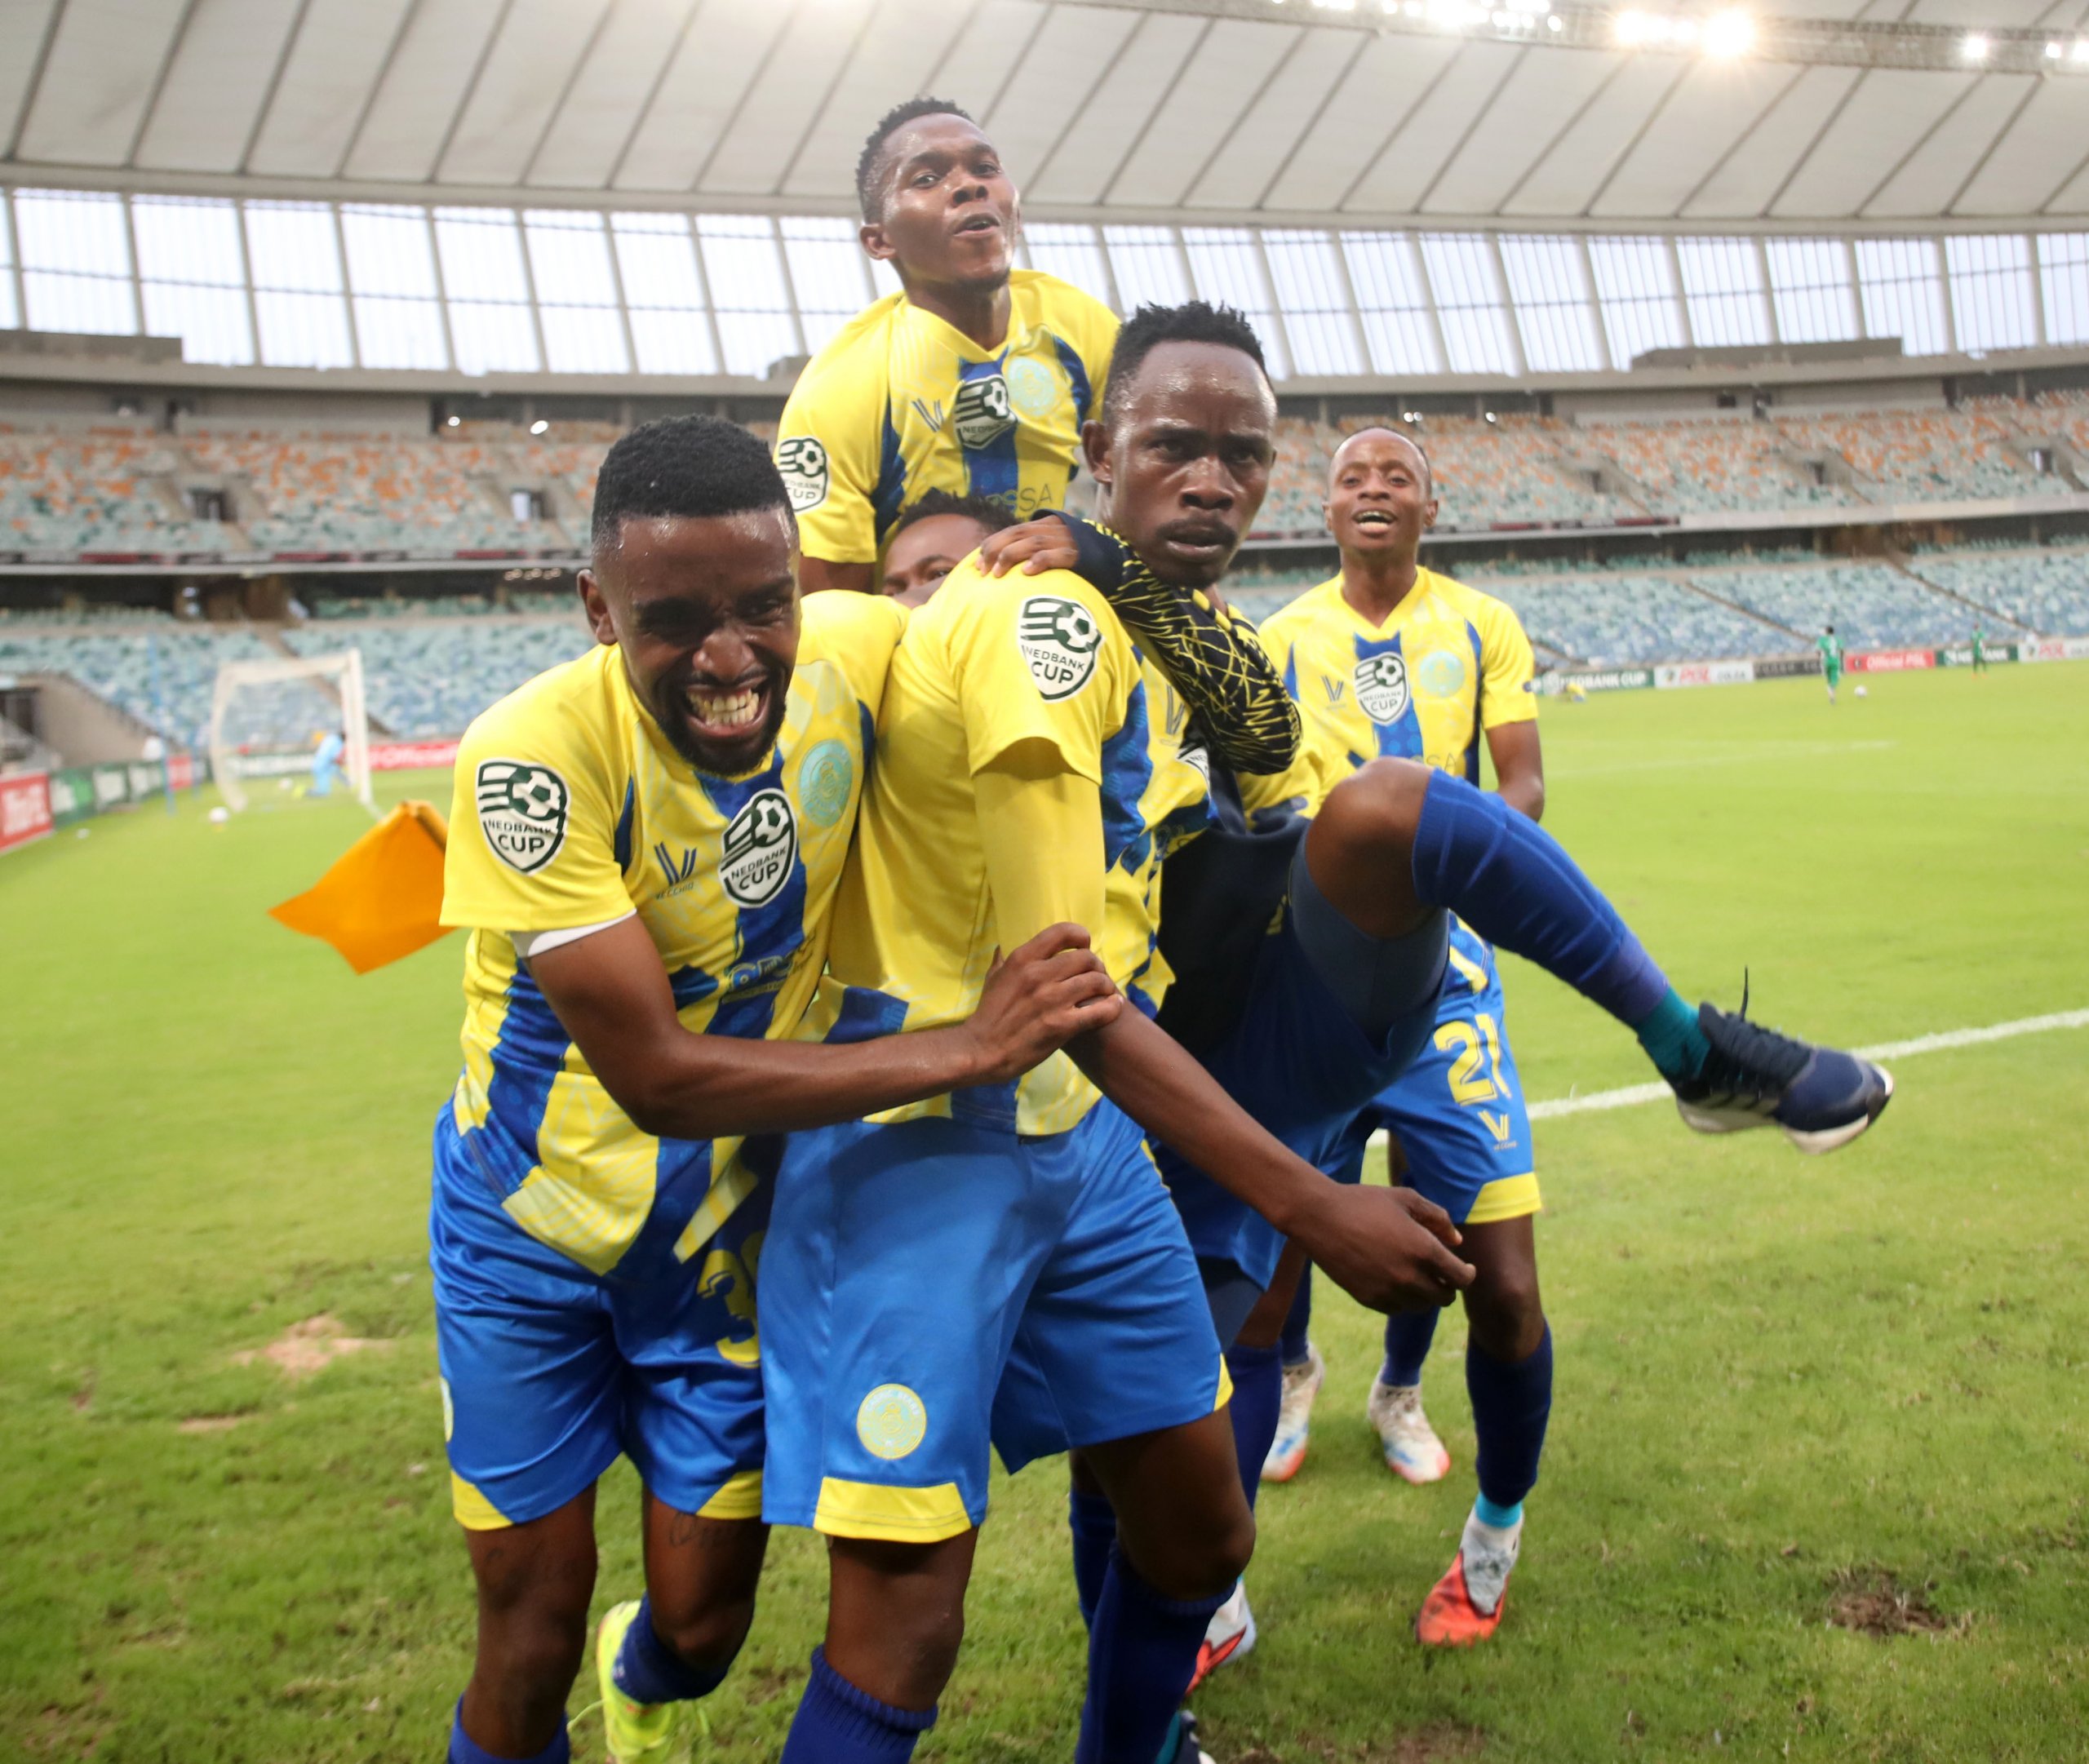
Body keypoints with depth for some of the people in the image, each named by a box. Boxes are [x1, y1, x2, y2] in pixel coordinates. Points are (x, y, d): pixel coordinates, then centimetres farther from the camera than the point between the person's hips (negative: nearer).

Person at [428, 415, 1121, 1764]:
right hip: (531, 1226, -3)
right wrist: (969, 1047, -30)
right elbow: (660, 1078, -29)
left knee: (707, 1620, 12)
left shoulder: (854, 653, -16)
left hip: (730, 1225, 3)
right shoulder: (538, 752, -28)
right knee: (533, 1622, 5)